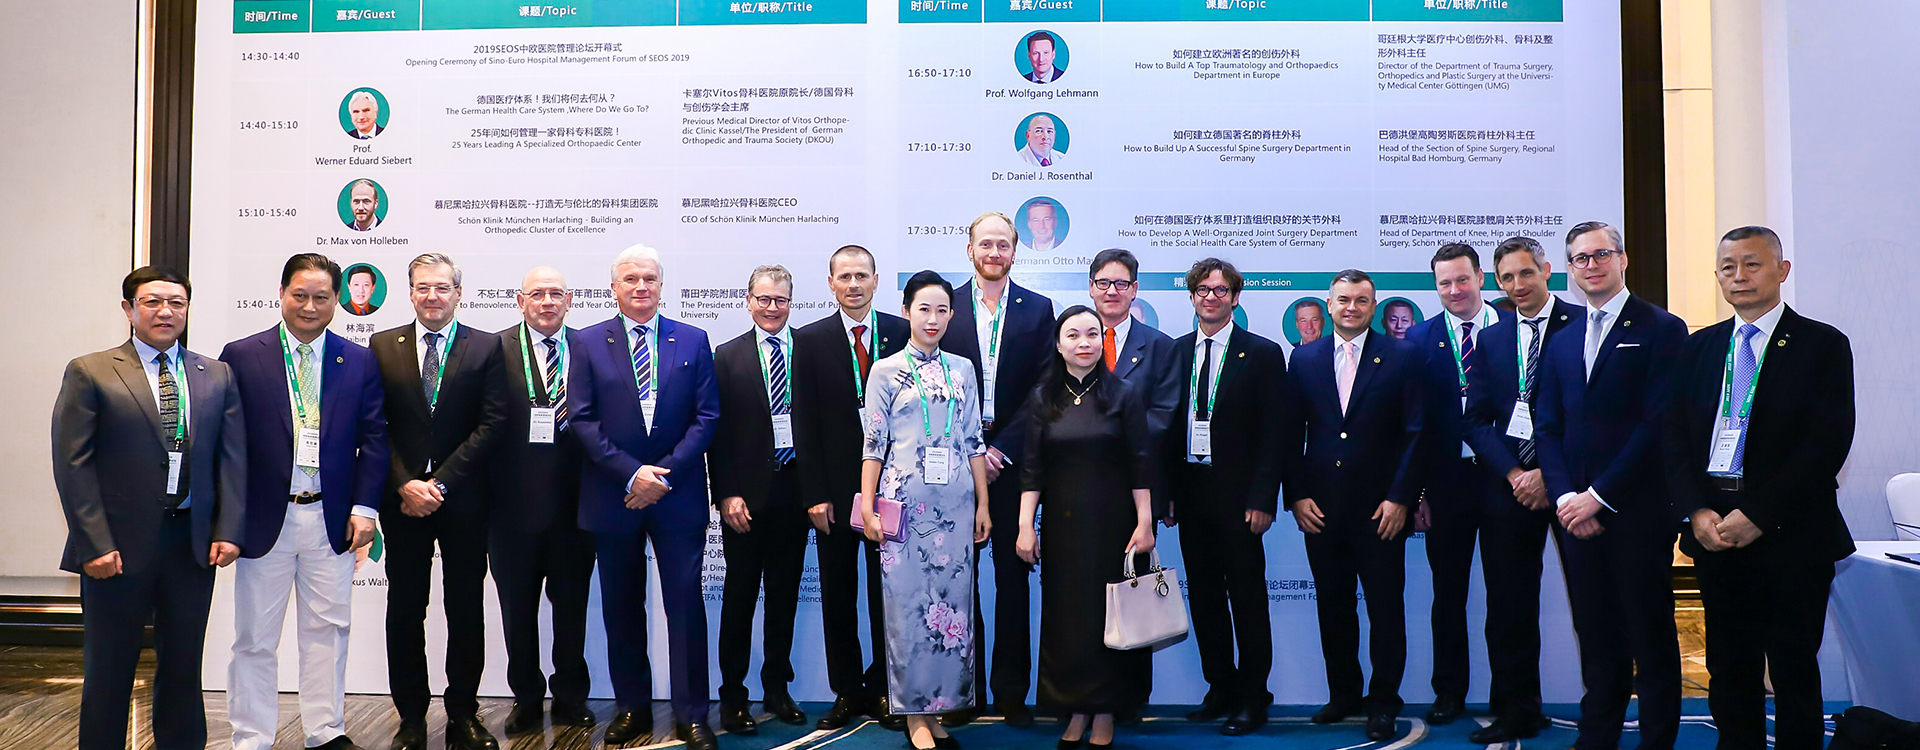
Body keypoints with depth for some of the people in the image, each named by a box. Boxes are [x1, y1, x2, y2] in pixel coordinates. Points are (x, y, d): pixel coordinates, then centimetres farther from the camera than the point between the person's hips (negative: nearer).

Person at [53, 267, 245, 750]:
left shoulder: (217, 376, 8)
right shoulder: (89, 373, -1)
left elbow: (233, 457, 6)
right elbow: (72, 465, -5)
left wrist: (228, 531, -4)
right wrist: (96, 544, -12)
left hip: (194, 542, 3)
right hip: (119, 546, -3)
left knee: (183, 666, 12)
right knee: (109, 670, 9)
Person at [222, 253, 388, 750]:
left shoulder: (360, 362, 5)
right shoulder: (241, 357, 0)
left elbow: (373, 439, 5)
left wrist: (365, 506, -3)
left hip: (333, 520, 2)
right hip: (264, 519, -1)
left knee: (328, 630, 10)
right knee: (255, 638, 8)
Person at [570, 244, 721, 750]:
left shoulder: (693, 341, 5)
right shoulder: (590, 344, 4)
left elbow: (706, 417, 0)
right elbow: (583, 420, -2)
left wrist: (666, 473, -11)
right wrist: (630, 474, -12)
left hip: (678, 496, -1)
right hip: (613, 496, 1)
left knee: (686, 603, 0)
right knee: (621, 607, 9)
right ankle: (632, 707, 22)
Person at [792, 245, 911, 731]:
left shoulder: (903, 333, 2)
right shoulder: (810, 340, 2)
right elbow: (805, 424, -1)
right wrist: (815, 494, -7)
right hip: (835, 488, 1)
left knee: (888, 592, 7)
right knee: (837, 596, 9)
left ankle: (883, 690, 20)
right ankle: (847, 691, 21)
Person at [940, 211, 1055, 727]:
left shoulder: (1038, 310, 6)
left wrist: (1000, 449, -8)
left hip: (1011, 461, 0)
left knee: (1014, 578, 5)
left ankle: (1012, 693, 14)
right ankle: (964, 690, 15)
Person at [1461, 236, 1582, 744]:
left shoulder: (1582, 324, 0)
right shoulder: (1491, 339, 15)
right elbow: (1476, 420, 10)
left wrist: (1549, 473, -11)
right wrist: (1513, 474, -4)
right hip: (1507, 485, 4)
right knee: (1508, 608, 5)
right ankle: (1517, 714, 14)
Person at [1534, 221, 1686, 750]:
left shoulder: (1662, 329, -2)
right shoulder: (1562, 343, 16)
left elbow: (1659, 424, -11)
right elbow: (1546, 428, 12)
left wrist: (1599, 496, -13)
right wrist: (1565, 497, -3)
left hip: (1637, 512, -5)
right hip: (1578, 514, 5)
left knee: (1651, 637, 4)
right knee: (1596, 636, 11)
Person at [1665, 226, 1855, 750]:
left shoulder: (1823, 345, -1)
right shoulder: (1698, 349, 13)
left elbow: (1828, 444, -10)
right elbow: (1675, 440, 9)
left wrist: (1757, 515, -15)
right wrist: (1697, 512, -6)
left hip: (1791, 535, -4)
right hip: (1714, 530, 4)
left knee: (1794, 672, 3)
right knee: (1729, 669, 10)